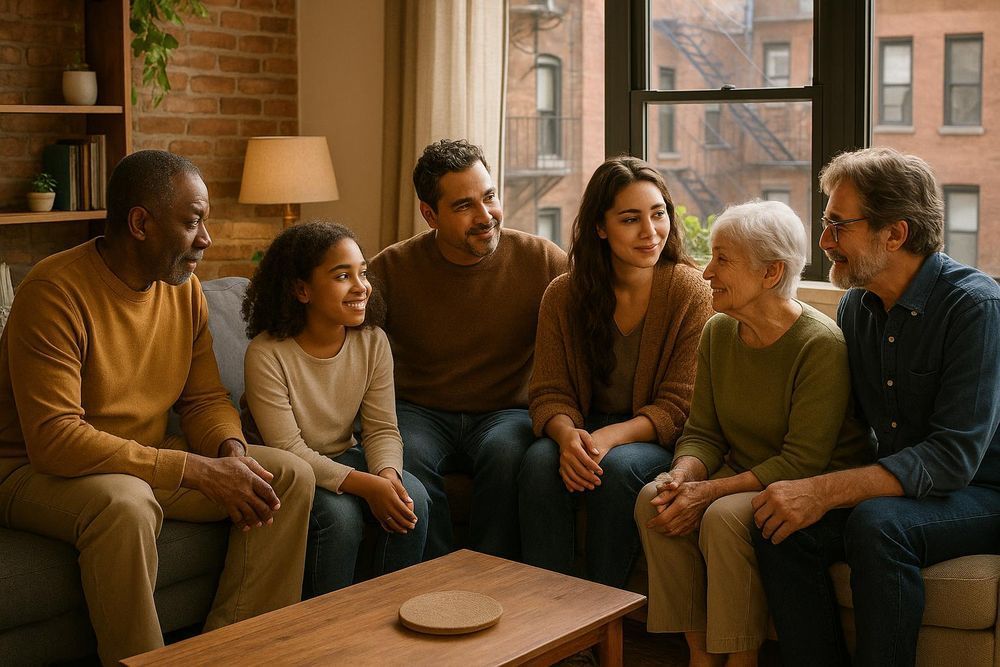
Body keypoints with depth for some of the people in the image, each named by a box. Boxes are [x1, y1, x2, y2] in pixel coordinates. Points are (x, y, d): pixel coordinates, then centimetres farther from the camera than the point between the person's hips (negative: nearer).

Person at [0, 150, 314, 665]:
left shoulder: (184, 287, 1)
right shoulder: (55, 292, -22)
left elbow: (206, 398, 8)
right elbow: (54, 439, -28)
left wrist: (231, 450, -17)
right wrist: (198, 470, -30)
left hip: (150, 460, 7)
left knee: (289, 476, -8)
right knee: (124, 504, -39)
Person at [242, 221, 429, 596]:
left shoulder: (373, 342, -7)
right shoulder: (267, 354, -22)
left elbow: (382, 429, -5)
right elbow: (288, 449, -24)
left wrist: (388, 474, -29)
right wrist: (364, 484, -34)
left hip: (343, 457, 5)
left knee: (413, 498, -20)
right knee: (340, 514, -31)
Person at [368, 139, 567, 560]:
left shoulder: (542, 261, -4)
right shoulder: (391, 269, -4)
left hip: (506, 412, 0)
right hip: (419, 411, 1)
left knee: (506, 450, -34)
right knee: (405, 457, -32)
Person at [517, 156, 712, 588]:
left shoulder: (690, 291, -9)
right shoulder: (564, 295, 0)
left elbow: (678, 407, -11)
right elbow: (549, 393, -1)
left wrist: (609, 437, -28)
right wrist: (568, 436, -25)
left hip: (659, 441, -2)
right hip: (584, 428, 2)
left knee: (618, 467, -33)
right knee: (540, 461, -29)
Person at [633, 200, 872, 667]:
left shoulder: (821, 345, -20)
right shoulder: (717, 333, 1)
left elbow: (803, 463, -22)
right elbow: (702, 433, 4)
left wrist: (710, 491, -27)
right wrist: (684, 474, -19)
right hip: (742, 477, 7)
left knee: (725, 517, -32)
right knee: (653, 499, -19)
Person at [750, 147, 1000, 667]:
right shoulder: (855, 307, 4)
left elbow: (954, 456, -26)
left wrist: (825, 491, -31)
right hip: (901, 486, 6)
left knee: (877, 524, -34)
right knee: (779, 530, -18)